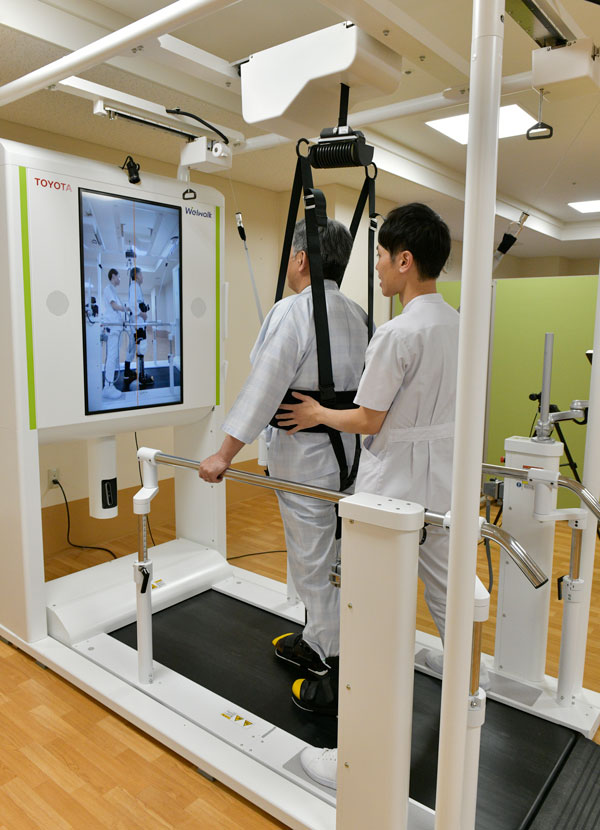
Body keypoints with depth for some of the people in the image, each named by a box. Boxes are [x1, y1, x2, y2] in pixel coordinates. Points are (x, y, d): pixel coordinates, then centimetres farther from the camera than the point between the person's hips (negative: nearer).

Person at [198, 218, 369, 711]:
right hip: (349, 454, 8)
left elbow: (264, 390, -20)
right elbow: (363, 388, 12)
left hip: (305, 458, -8)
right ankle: (317, 643, 38)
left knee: (316, 565, 5)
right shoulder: (357, 316, 7)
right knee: (327, 559, 21)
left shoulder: (292, 312, -17)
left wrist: (225, 454, -14)